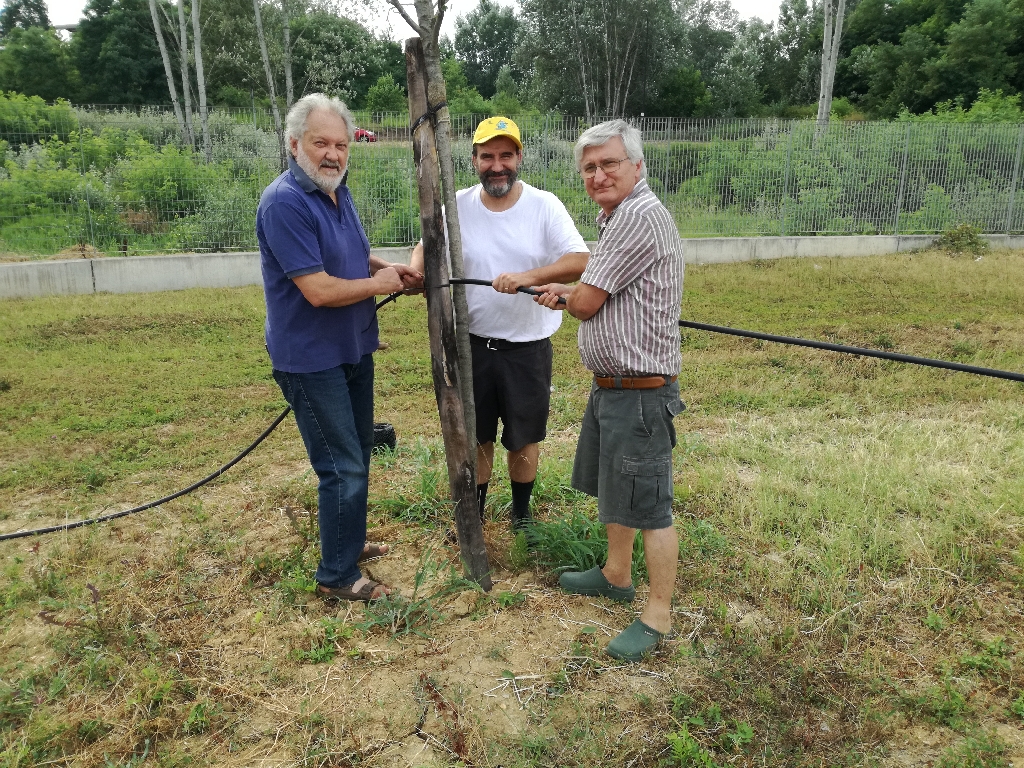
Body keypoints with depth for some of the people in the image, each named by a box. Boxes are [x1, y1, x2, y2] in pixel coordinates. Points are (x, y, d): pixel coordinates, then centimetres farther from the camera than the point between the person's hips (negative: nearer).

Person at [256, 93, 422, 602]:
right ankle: (337, 577, 15)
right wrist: (380, 283, -12)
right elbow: (318, 290, -27)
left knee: (356, 458, 20)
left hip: (353, 350, 9)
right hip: (312, 359, -9)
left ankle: (347, 541, 40)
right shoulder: (285, 203, -22)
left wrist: (391, 269, 2)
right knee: (342, 468, -2)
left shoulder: (338, 193, 7)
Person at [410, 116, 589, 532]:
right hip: (472, 342, 2)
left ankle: (521, 513, 37)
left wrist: (528, 276, -34)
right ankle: (473, 510, 38)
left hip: (528, 346, -2)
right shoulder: (457, 206, -3)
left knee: (524, 436, 14)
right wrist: (415, 273, -16)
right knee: (474, 434, 16)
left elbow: (580, 261, -19)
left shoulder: (544, 205, -10)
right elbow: (425, 245, 7)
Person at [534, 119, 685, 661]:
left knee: (648, 506, 0)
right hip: (608, 386, 11)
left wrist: (568, 296, 5)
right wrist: (565, 291, 7)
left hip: (639, 390, -11)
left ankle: (657, 616, 15)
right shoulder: (617, 217, 14)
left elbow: (586, 303, -17)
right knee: (611, 486, 23)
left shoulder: (641, 216, -19)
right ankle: (616, 575, 41)